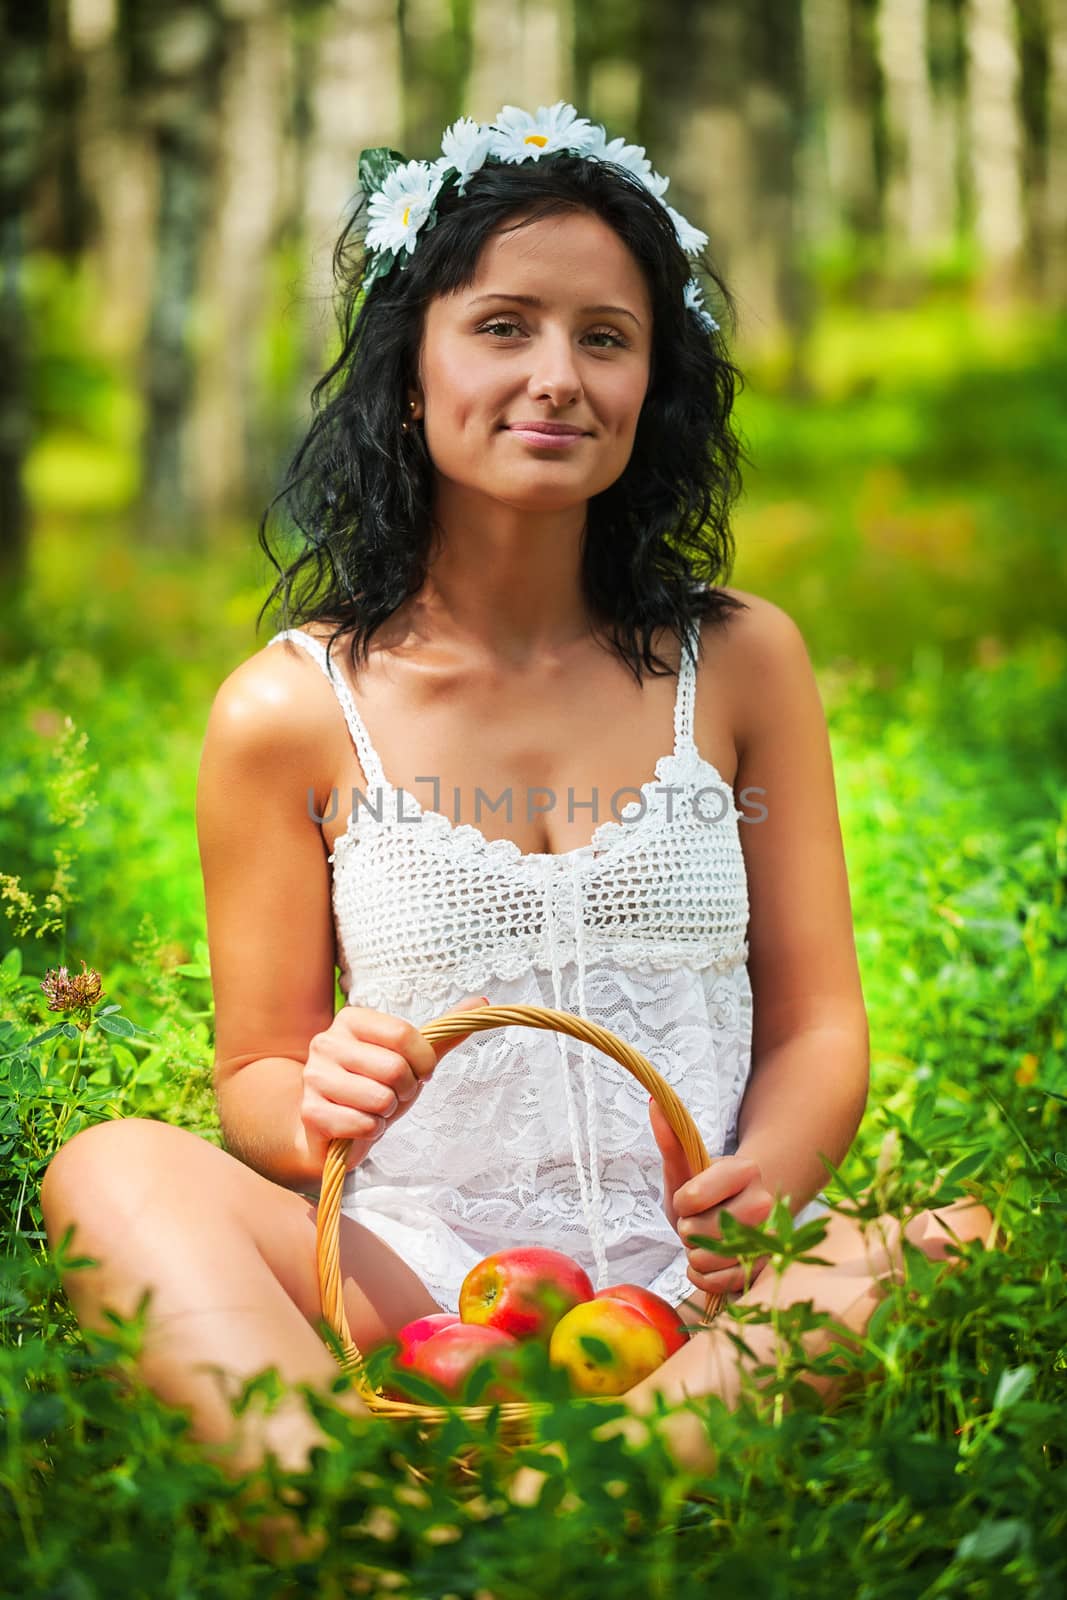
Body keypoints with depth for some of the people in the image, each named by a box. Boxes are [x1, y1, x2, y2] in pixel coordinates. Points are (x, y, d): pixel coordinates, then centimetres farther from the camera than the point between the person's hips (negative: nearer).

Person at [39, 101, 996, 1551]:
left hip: (697, 1282, 1)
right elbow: (256, 1072, 8)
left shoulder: (741, 660, 9)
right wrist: (319, 1104, -17)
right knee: (115, 1171, -25)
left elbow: (817, 1018, 9)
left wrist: (765, 1185, -14)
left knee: (964, 1247, -28)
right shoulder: (291, 712, 4)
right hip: (420, 1270, 0)